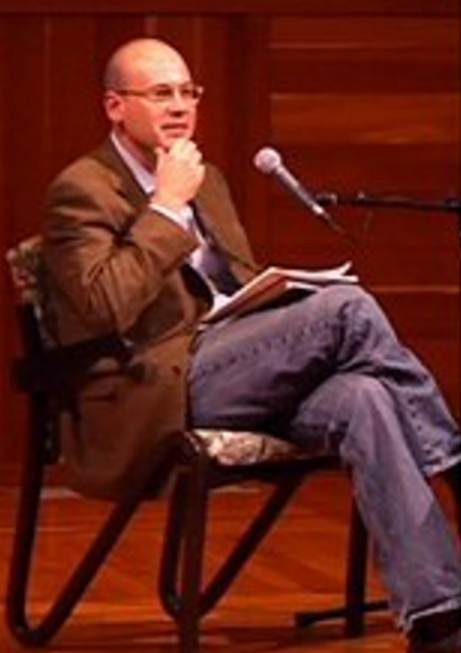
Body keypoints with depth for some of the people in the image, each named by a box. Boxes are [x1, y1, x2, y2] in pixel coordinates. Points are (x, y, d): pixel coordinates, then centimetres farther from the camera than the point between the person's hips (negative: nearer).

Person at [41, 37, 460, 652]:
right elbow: (107, 307, -17)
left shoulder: (206, 181, 24)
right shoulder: (81, 192, -2)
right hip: (157, 399, -7)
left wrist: (277, 292, 7)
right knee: (346, 307, -23)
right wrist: (166, 207, -13)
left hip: (236, 381, 7)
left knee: (359, 398, -27)